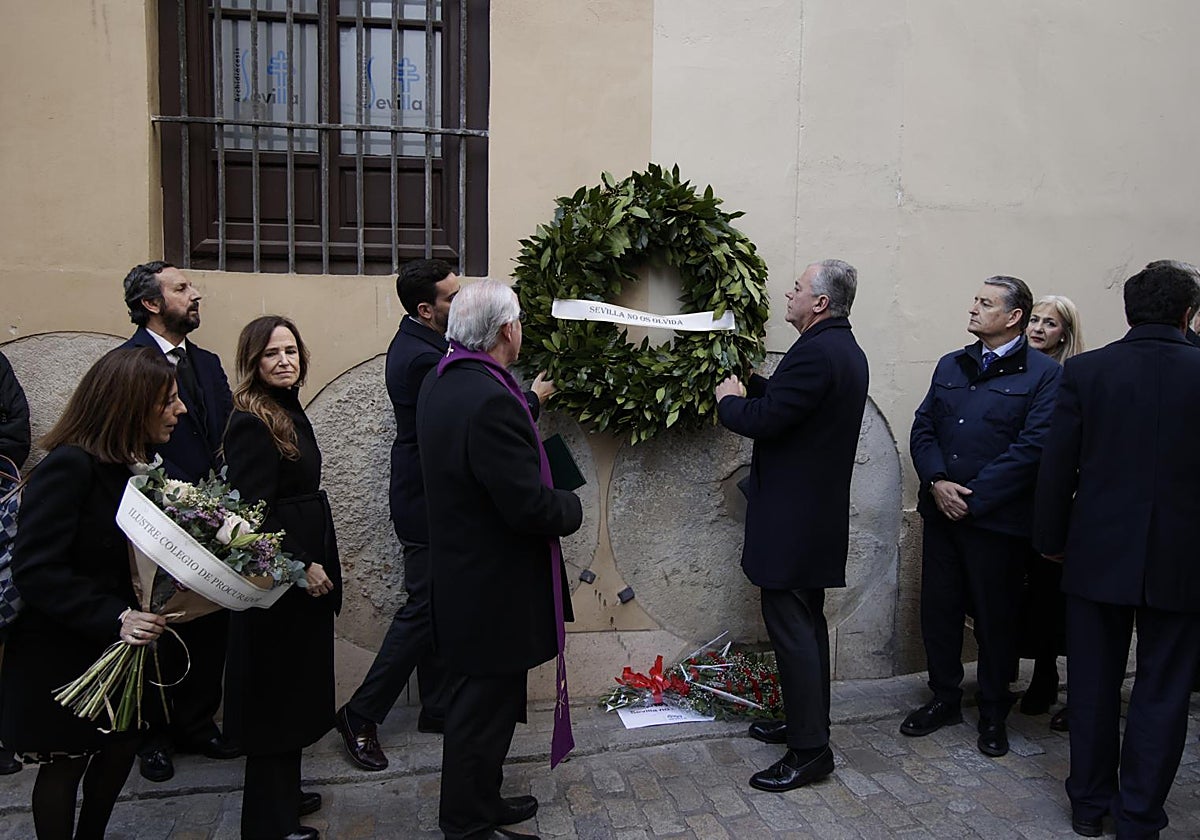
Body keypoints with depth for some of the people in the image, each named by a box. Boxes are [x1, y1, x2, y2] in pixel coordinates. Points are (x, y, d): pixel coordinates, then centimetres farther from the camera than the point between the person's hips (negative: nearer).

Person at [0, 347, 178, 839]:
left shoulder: (132, 465, 1)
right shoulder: (69, 466, -23)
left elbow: (137, 559, 5)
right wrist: (113, 618, -34)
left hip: (115, 647, 8)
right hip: (61, 656, -7)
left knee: (121, 746, 17)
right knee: (65, 763, 11)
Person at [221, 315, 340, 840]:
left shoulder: (289, 411, 10)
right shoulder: (251, 423, -18)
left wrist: (316, 563, 14)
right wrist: (302, 566, -19)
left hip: (305, 568, 9)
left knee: (294, 690, 19)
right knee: (277, 692, 4)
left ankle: (283, 793, 36)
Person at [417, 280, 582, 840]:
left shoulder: (440, 382, 3)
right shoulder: (490, 400, -28)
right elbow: (529, 506, -29)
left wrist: (529, 404, 16)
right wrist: (571, 507, -9)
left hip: (461, 574, 10)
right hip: (495, 589, -10)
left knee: (482, 701, 24)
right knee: (486, 706, 7)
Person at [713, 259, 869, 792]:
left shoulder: (815, 352, -21)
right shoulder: (846, 350, 13)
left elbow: (763, 421, -22)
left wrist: (729, 400, -3)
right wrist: (750, 386, 13)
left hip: (792, 518, -11)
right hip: (819, 513, 11)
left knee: (790, 627, -3)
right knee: (806, 623, 19)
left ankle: (810, 749, 6)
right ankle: (806, 723, 32)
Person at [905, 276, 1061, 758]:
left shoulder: (1044, 374, -5)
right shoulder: (951, 366, 12)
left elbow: (1032, 447, -14)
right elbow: (923, 428, 8)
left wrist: (972, 498, -15)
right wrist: (938, 482, -9)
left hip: (998, 519, -5)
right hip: (941, 513, 5)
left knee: (995, 617, 8)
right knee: (938, 609, 11)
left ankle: (994, 714, 26)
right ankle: (945, 698, 29)